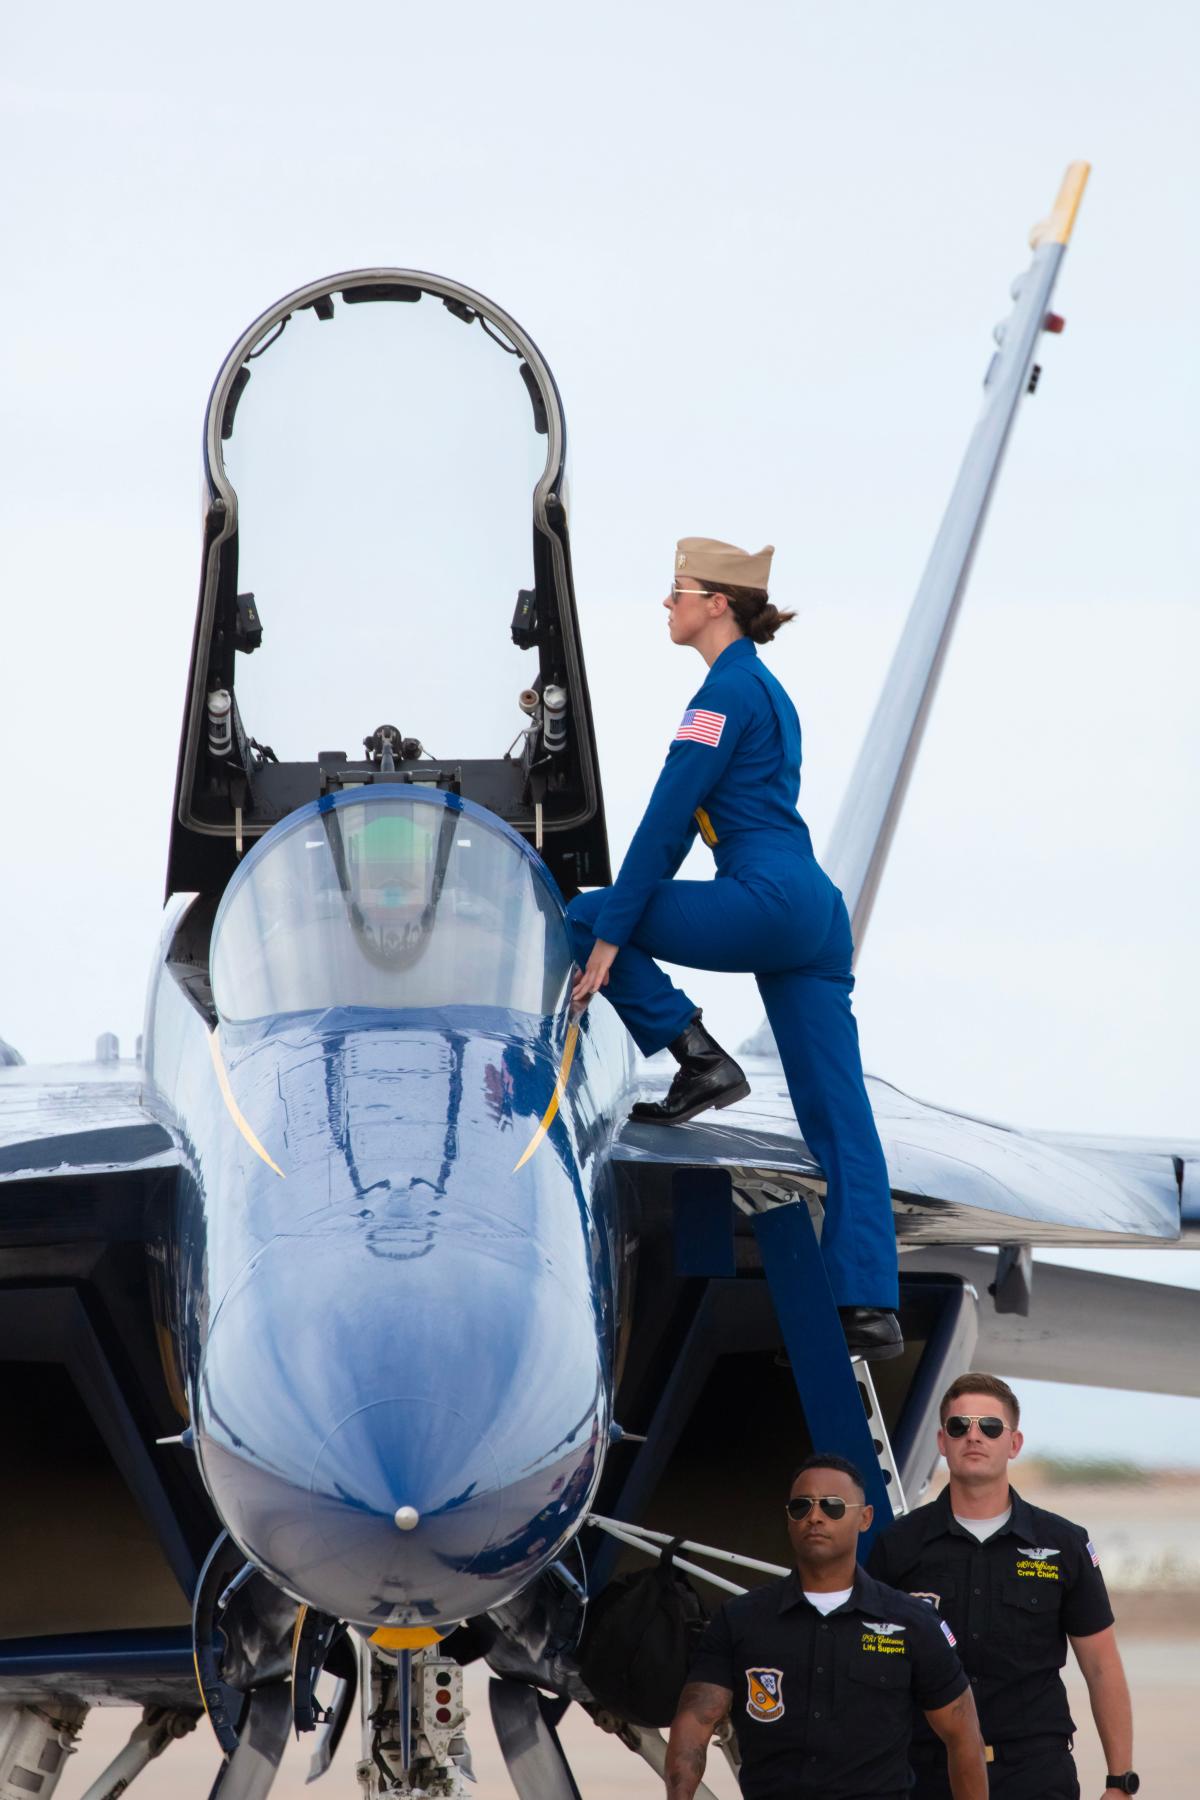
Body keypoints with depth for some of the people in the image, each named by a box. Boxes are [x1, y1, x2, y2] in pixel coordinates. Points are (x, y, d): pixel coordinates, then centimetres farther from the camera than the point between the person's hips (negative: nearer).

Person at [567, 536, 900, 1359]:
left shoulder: (729, 689, -7)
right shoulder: (766, 688, 22)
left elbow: (666, 817, -11)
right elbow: (685, 816, 26)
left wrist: (613, 931, -10)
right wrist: (632, 912, 27)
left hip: (766, 899, -10)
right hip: (816, 912, 10)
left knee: (585, 916, 4)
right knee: (839, 1121, 4)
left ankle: (699, 1059, 0)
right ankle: (870, 1307, 1)